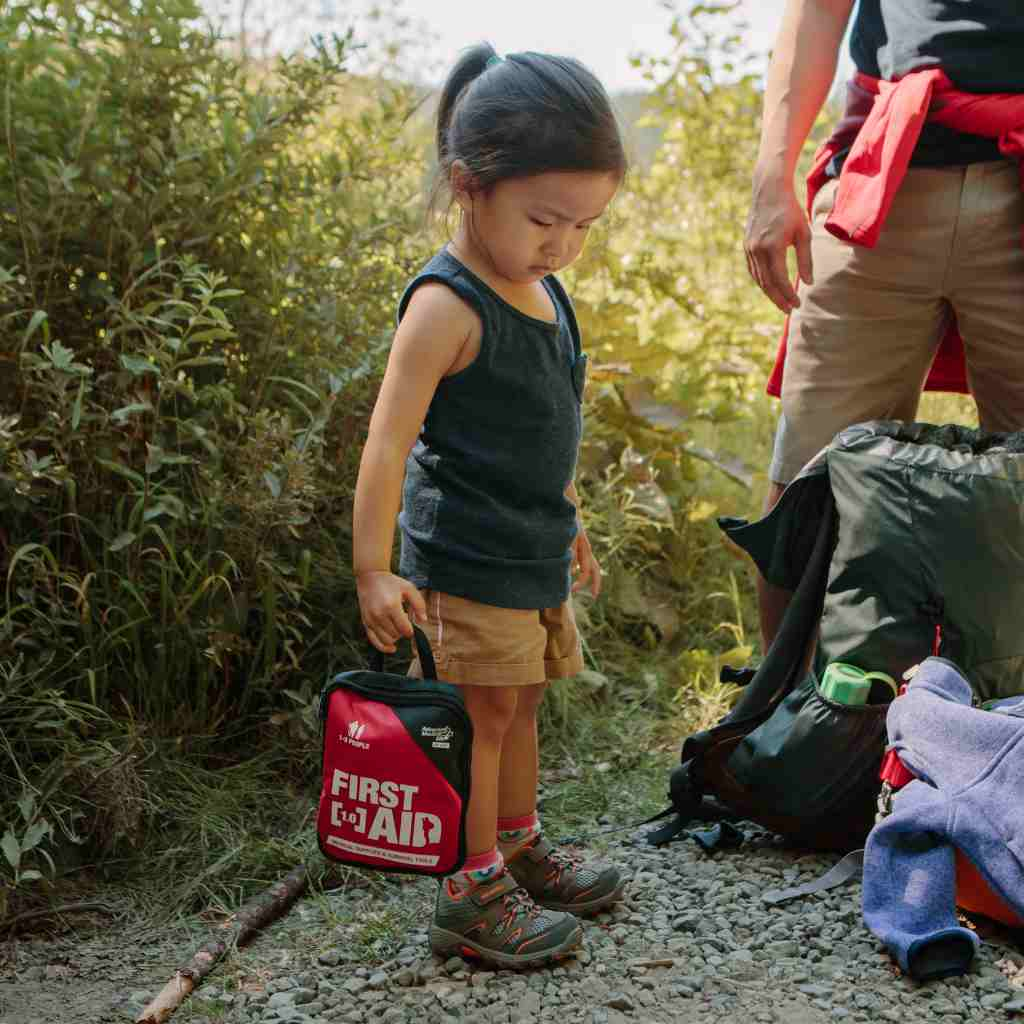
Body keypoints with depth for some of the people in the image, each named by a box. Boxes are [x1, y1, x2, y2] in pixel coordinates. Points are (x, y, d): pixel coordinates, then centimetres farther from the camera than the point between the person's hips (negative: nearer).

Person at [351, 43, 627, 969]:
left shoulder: (543, 290, 8)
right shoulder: (448, 307, -19)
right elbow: (388, 443, -22)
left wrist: (570, 524, 26)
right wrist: (373, 568, -24)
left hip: (534, 553, 8)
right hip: (467, 558, -8)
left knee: (521, 702, 19)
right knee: (484, 715, -1)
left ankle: (520, 850, 36)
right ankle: (472, 897, 11)